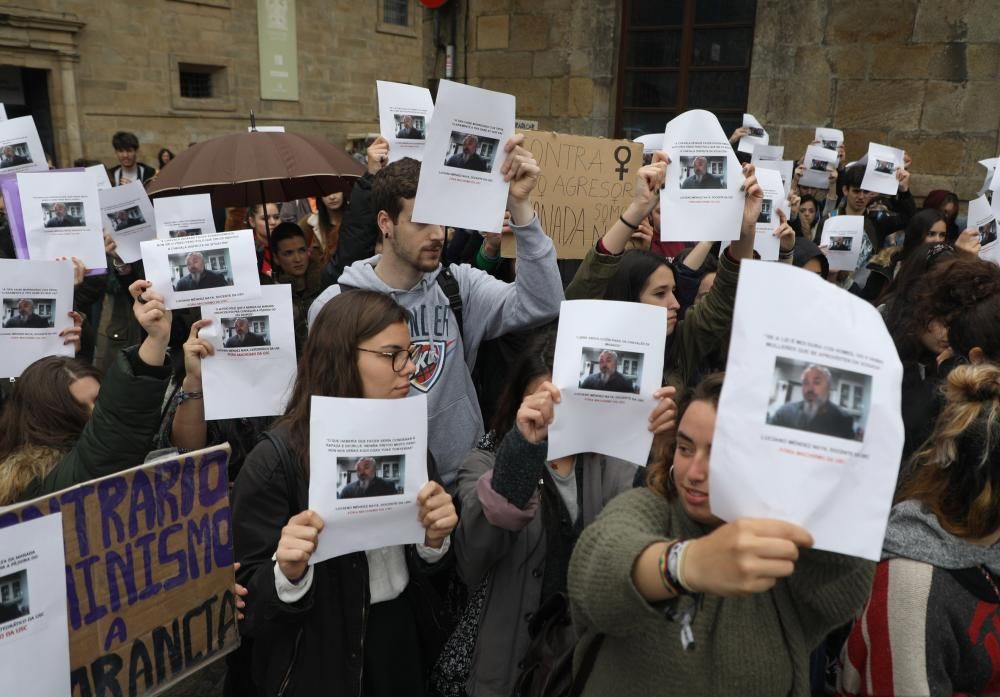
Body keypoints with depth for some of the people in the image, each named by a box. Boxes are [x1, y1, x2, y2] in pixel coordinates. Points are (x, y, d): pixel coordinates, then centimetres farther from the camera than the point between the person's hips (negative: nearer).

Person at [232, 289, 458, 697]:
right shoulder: (276, 460, -19)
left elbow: (426, 571, 2)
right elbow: (248, 599, -14)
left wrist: (434, 539, -18)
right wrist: (289, 574, -33)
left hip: (405, 647, 5)